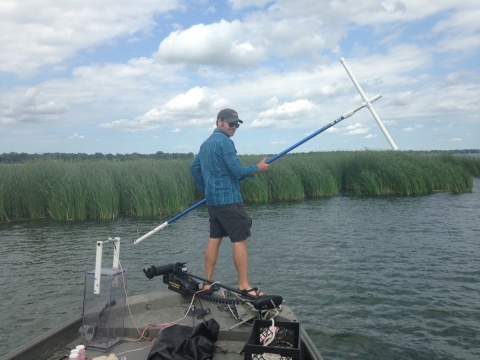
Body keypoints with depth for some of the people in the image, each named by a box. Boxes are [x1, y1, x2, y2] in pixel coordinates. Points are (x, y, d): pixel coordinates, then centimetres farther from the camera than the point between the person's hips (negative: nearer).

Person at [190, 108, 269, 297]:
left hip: (212, 200, 9)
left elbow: (194, 168, 22)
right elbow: (237, 171, -17)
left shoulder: (206, 143, 16)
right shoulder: (224, 141, -12)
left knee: (214, 238, 12)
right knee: (240, 240, -5)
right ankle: (244, 287, -3)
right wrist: (257, 168, -3)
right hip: (228, 200, -9)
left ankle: (208, 283, 16)